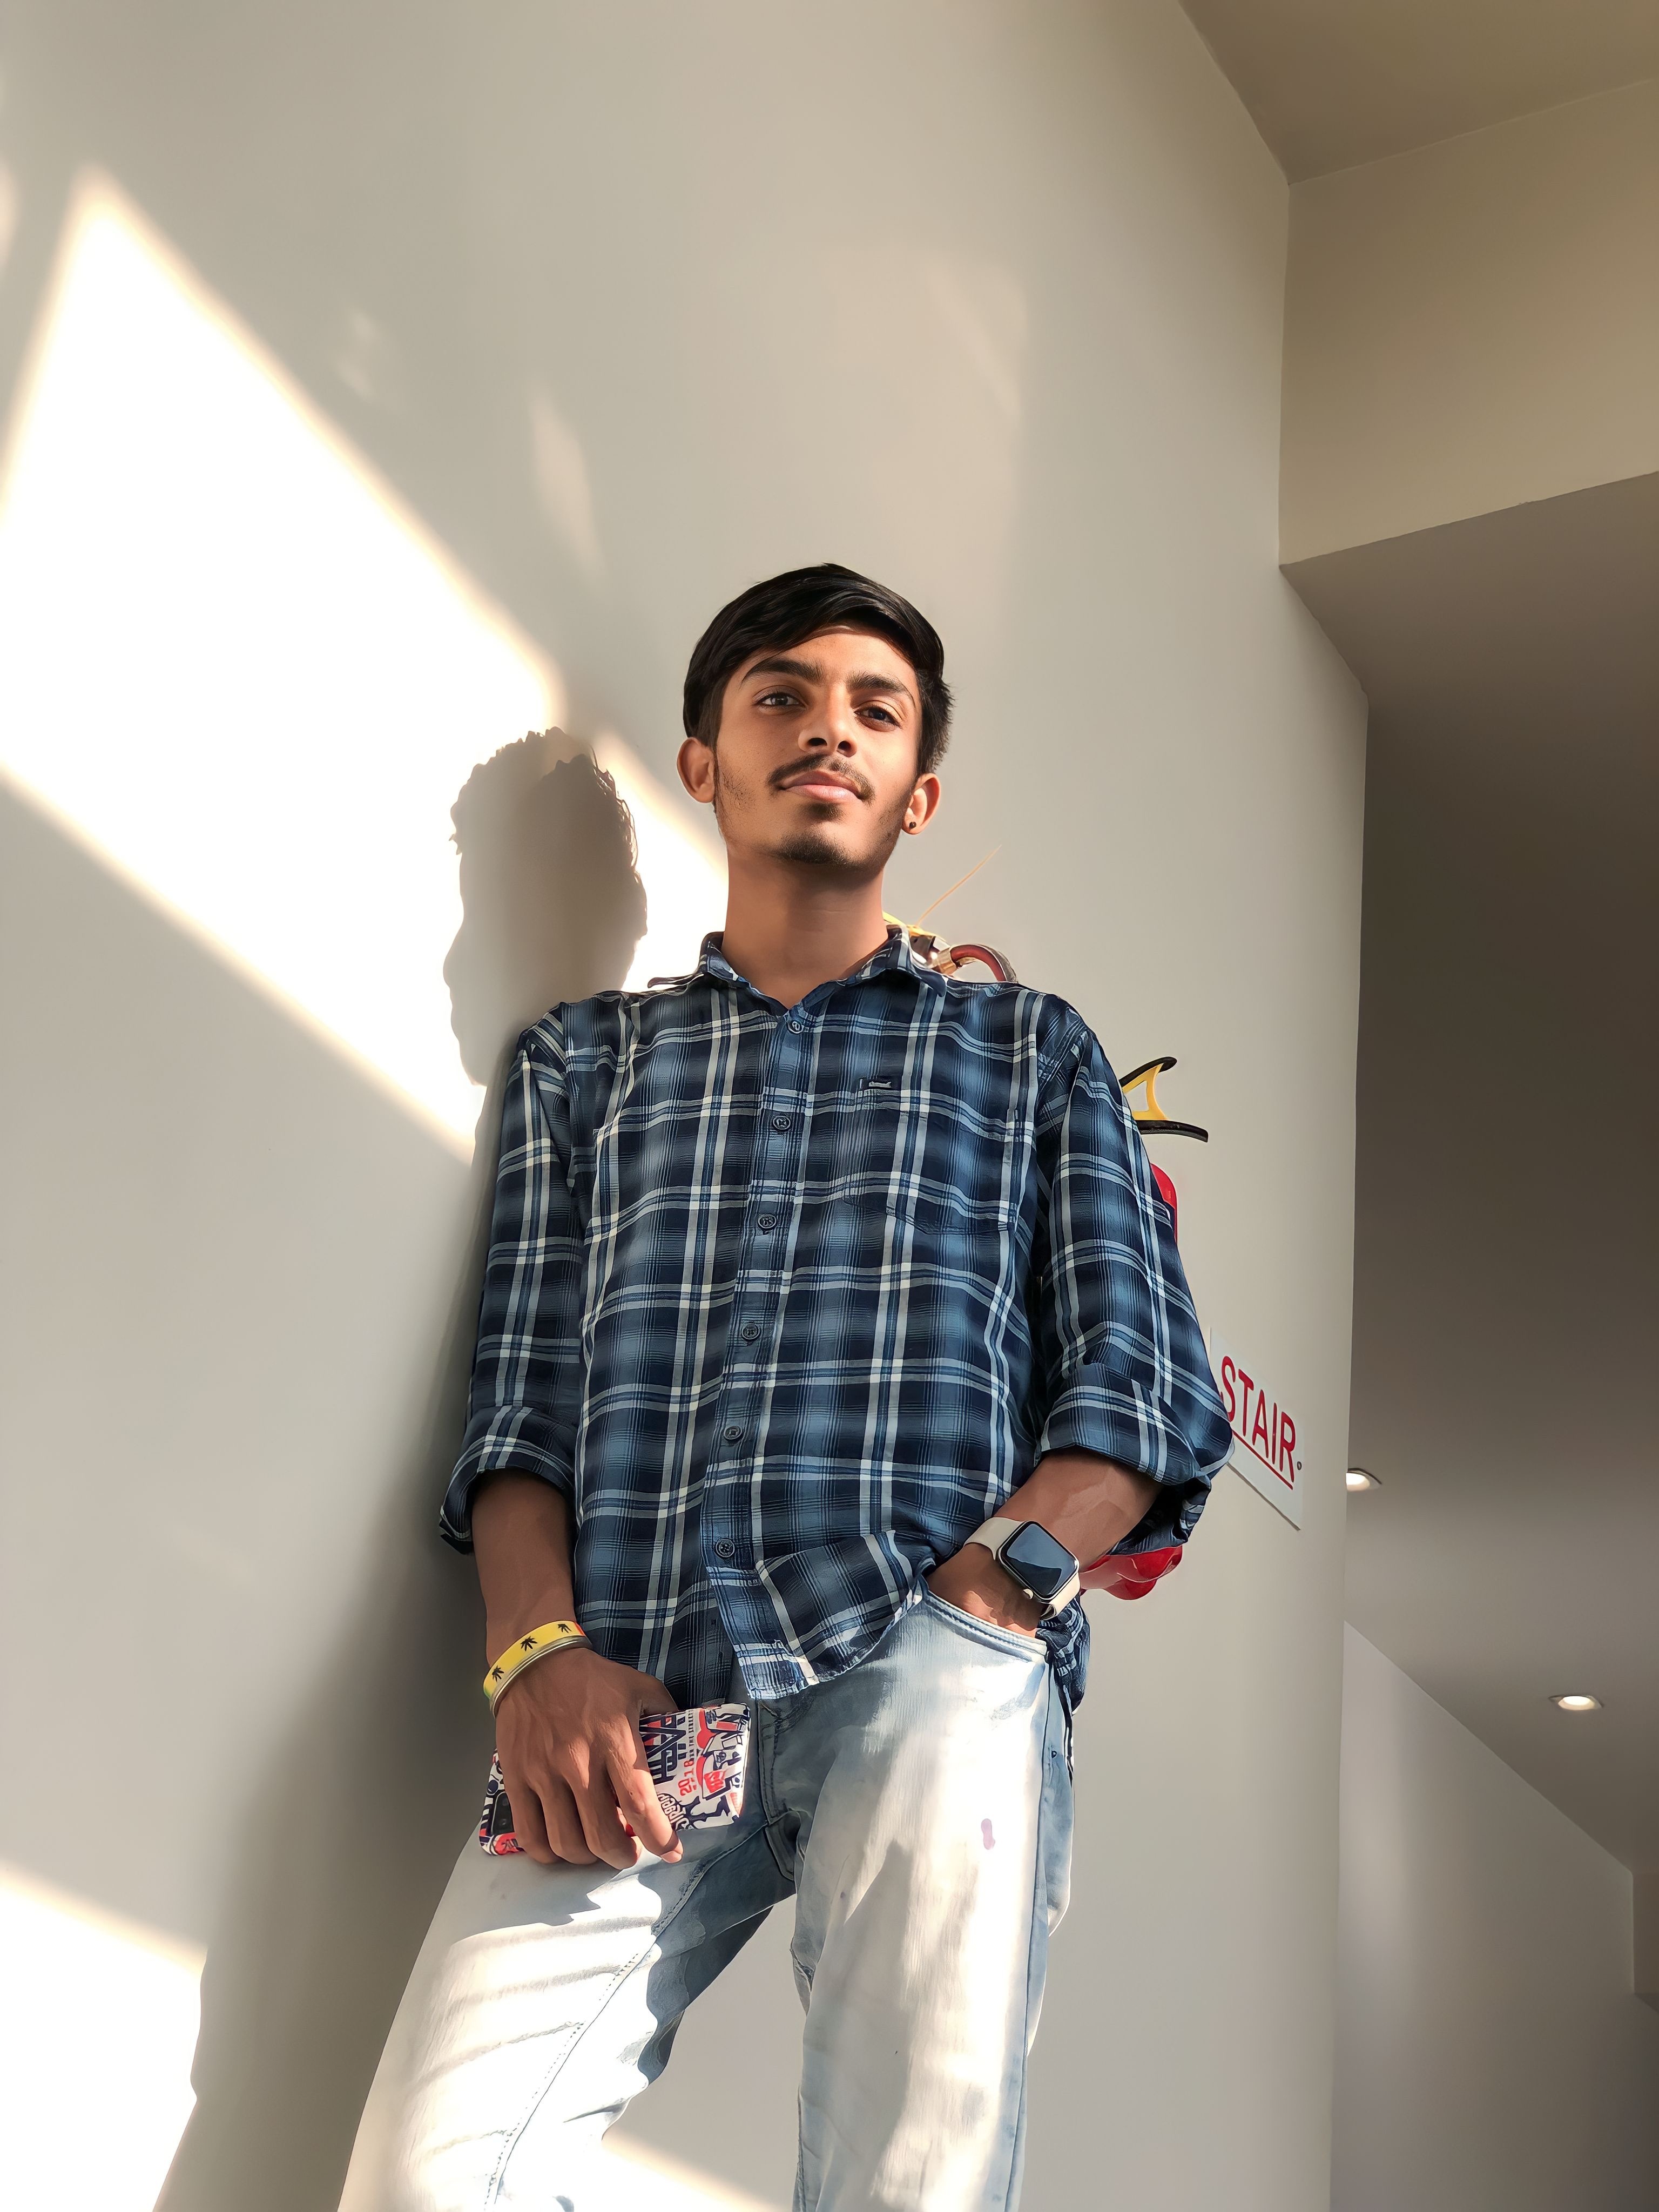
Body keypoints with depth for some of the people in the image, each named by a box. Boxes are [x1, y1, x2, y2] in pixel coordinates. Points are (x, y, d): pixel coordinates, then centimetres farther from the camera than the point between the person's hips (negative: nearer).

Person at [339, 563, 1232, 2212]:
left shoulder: (1031, 1052, 22)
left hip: (928, 1685, 0)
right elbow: (518, 1401, 14)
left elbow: (1148, 1395, 11)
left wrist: (982, 1597, -7)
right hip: (627, 1711, 1)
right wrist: (544, 1655, -5)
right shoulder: (583, 1060, 25)